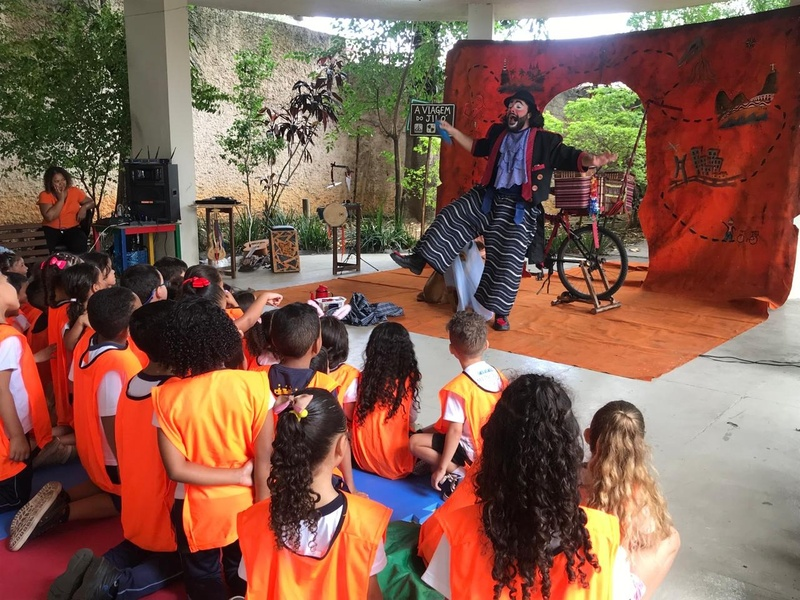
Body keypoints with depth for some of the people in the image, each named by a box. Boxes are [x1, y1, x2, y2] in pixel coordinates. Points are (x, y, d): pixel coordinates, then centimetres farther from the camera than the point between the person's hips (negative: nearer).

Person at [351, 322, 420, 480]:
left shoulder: (363, 378, -10)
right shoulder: (410, 380, -15)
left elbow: (351, 414, 0)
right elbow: (412, 419, -4)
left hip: (363, 460, 2)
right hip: (397, 466, -2)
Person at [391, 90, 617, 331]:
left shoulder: (544, 140, -6)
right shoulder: (498, 133, 12)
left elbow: (569, 157, -13)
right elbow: (478, 147, 29)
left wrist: (590, 160, -33)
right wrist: (453, 132, 25)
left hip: (518, 208, -5)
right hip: (487, 197, 6)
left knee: (507, 261, -4)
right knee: (450, 218, 0)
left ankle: (500, 313, 6)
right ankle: (419, 259, 9)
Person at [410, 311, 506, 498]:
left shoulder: (458, 387, -25)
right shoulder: (499, 376, -6)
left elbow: (455, 431, -24)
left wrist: (442, 468, -15)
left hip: (470, 451, -7)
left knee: (415, 442, -2)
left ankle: (458, 473, -8)